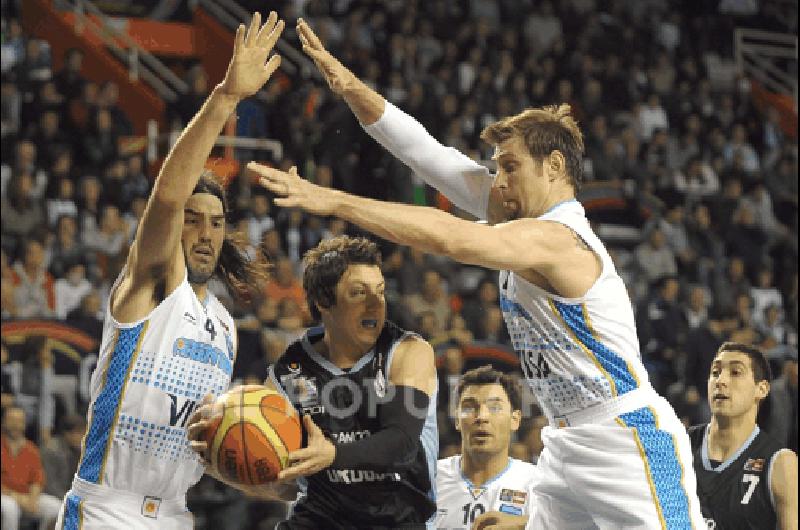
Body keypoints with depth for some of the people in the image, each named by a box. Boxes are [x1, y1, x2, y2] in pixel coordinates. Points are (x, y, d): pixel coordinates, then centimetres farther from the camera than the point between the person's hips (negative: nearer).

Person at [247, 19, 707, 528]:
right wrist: (352, 88, -5)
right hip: (570, 443, 9)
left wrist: (331, 200, -35)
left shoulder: (556, 238, -19)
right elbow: (426, 154, 5)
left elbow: (450, 238, -34)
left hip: (630, 442, -9)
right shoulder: (526, 215, 8)